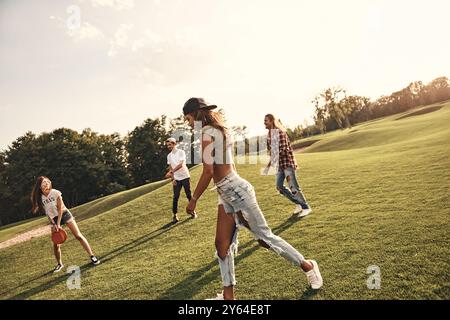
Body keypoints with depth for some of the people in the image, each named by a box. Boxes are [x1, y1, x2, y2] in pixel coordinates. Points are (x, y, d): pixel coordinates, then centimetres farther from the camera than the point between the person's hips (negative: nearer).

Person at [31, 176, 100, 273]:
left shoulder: (55, 193, -17)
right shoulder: (39, 198, -7)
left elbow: (60, 209, -15)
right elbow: (47, 213, 0)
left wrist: (58, 224, -16)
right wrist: (54, 224, -8)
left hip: (64, 214, -3)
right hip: (54, 219, 3)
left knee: (78, 236, -9)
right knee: (56, 244, 1)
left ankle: (92, 256, -4)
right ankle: (60, 264, 23)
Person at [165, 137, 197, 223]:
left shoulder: (181, 152, -8)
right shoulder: (169, 156, 8)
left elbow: (181, 165, -21)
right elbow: (170, 167, 9)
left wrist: (171, 172, -32)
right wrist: (172, 178, -3)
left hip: (185, 177, -3)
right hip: (176, 179, 3)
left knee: (189, 195, 4)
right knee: (175, 197, -1)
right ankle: (175, 215, 5)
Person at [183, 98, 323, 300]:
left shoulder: (207, 133, -13)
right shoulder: (219, 131, 16)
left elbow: (208, 172, -19)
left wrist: (194, 199, -10)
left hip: (236, 192, -10)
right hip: (227, 194, 10)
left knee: (265, 238, 2)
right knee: (222, 245, 10)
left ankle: (307, 266, 21)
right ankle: (228, 295, 20)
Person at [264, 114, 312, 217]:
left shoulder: (280, 132, -13)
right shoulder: (269, 136, 12)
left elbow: (284, 150, -18)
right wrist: (268, 166, 14)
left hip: (287, 163, -8)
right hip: (279, 165, 8)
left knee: (293, 187, -7)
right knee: (280, 187, 6)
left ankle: (306, 208, 6)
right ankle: (299, 204, 19)